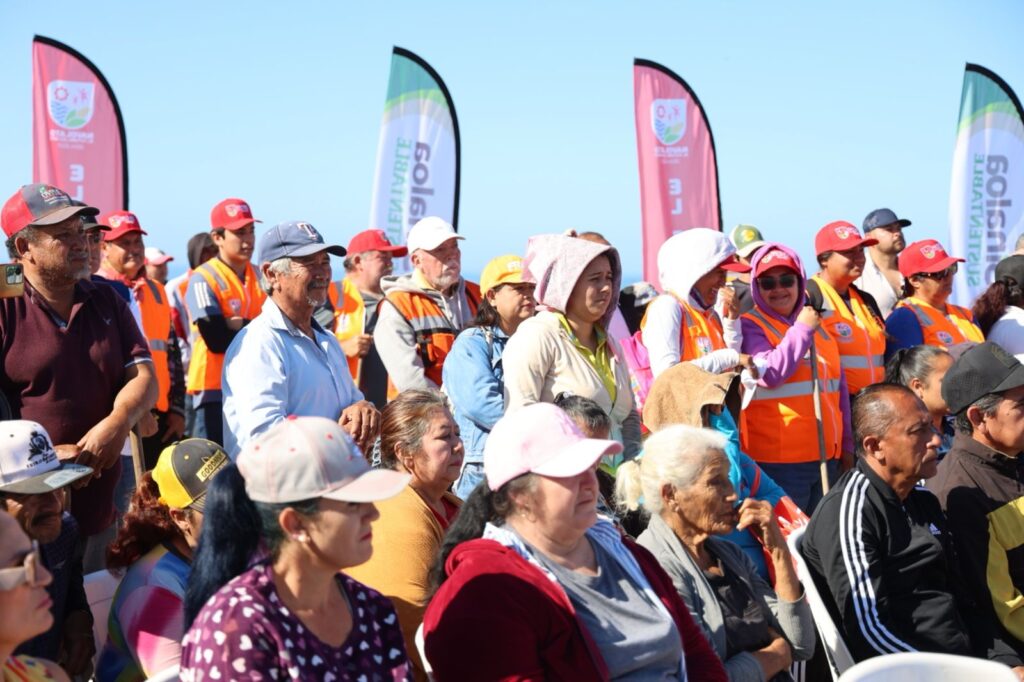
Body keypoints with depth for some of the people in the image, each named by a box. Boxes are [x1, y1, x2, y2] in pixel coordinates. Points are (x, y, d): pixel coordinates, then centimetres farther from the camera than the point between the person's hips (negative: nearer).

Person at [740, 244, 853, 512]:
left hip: (826, 456, 7)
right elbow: (770, 373, -22)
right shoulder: (750, 326, -5)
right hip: (778, 460, -7)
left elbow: (840, 388, 20)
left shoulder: (817, 325, 15)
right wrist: (802, 329, -14)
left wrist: (846, 445, 19)